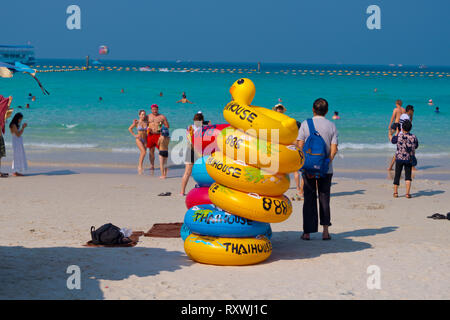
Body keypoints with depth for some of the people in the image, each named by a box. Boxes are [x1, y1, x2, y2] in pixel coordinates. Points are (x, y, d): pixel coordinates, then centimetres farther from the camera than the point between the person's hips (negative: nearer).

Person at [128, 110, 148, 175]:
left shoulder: (147, 122, 1)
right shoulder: (137, 122, -7)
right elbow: (130, 128, 2)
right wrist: (134, 135, -3)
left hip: (145, 139, 4)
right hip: (139, 139, -4)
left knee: (143, 153, 4)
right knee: (144, 152, -20)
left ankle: (140, 166, 20)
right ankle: (140, 165, -11)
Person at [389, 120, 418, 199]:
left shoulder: (399, 136, -10)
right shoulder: (414, 137, -4)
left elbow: (392, 140, 10)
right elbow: (416, 146, 12)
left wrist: (390, 135, 30)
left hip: (399, 158, -1)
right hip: (409, 159, 1)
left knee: (397, 175, 11)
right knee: (408, 176, 5)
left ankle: (395, 192, 17)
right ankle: (408, 193, -4)